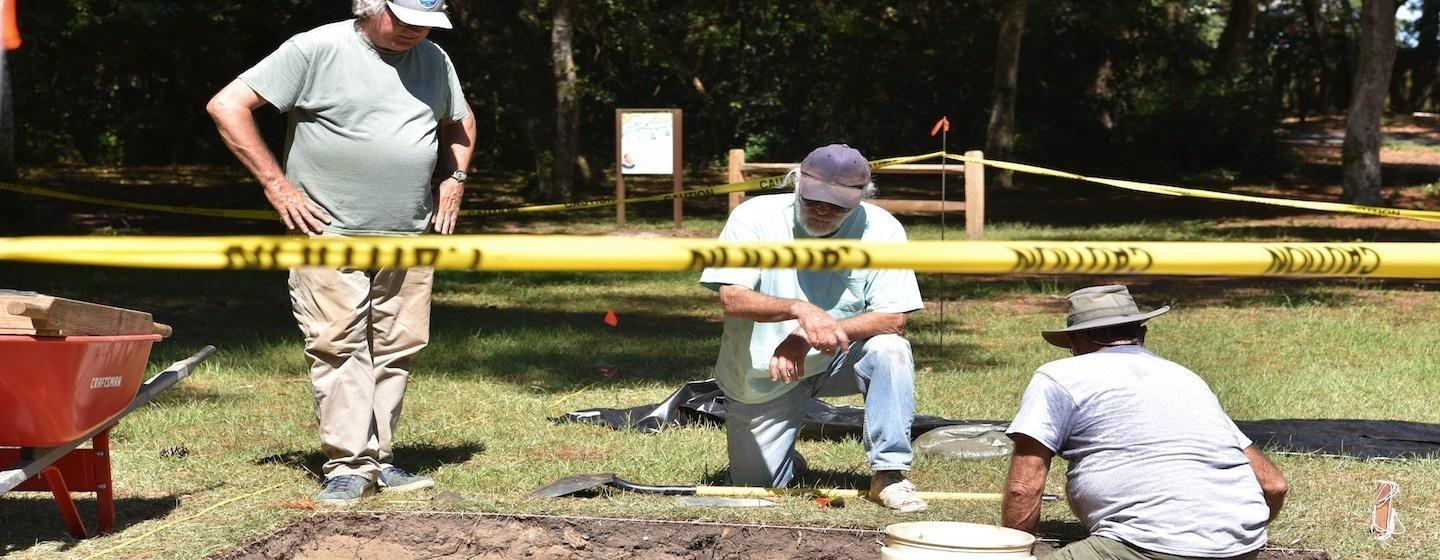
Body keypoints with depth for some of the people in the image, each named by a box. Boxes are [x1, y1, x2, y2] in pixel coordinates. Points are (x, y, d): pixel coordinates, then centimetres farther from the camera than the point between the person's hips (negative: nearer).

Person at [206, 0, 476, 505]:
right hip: (329, 235, -5)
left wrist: (453, 181, 14)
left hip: (409, 237, 5)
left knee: (398, 348, 4)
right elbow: (227, 106, -8)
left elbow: (460, 124, 32)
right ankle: (349, 464, -8)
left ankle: (378, 458, 13)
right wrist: (276, 185, -9)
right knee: (338, 345, -10)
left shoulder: (434, 61, 11)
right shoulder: (317, 50, -7)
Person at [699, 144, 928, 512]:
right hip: (761, 378, 0)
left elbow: (893, 318, -21)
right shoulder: (755, 216, -17)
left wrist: (807, 338, -32)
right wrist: (800, 310, -45)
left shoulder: (881, 229, -16)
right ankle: (785, 460, 37)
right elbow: (732, 298, -27)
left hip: (838, 360, 0)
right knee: (755, 484, -1)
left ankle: (888, 475, -20)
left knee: (891, 350, -30)